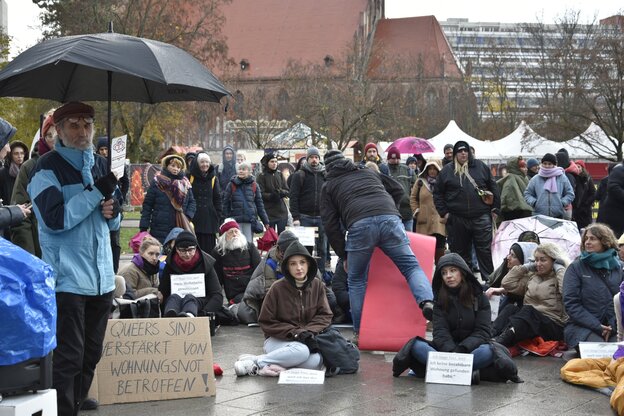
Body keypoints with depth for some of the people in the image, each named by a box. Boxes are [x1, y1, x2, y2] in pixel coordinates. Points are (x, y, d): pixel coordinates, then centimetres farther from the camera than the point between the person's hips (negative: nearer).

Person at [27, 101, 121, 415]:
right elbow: (55, 219, -17)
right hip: (67, 278, -7)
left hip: (101, 276, 7)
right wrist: (97, 191, -19)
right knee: (69, 357, -9)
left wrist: (113, 211, -1)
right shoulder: (48, 167, -6)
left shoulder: (100, 164, 14)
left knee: (91, 355, 13)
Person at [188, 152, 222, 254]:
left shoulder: (214, 179, 9)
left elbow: (217, 199, 9)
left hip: (209, 220, 2)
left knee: (209, 248, 2)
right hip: (194, 218, -2)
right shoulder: (190, 178, 2)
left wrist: (218, 217, 2)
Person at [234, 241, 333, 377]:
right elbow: (266, 322, -5)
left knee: (316, 362, -31)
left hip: (307, 339, 4)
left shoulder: (317, 286, 2)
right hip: (277, 340, -4)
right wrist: (295, 333, -15)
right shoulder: (278, 288, -8)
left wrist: (309, 331, -15)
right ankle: (255, 362, -21)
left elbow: (325, 315, 4)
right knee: (301, 351, -37)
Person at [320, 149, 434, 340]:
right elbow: (398, 190, 32)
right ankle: (426, 301, -21)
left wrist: (343, 255, 23)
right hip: (389, 219, 2)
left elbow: (331, 224, 19)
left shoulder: (329, 187, 27)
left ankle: (360, 332, 15)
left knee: (356, 280, 14)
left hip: (359, 225, -2)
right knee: (411, 266, 7)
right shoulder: (368, 172, 35)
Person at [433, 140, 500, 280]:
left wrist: (495, 208, 6)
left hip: (481, 217, 0)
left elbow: (493, 187, 11)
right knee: (461, 253, 7)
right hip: (456, 220, 0)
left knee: (485, 250, 0)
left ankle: (489, 279, 6)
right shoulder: (447, 170, 6)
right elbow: (437, 193, 10)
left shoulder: (481, 167, 7)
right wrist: (443, 212, 1)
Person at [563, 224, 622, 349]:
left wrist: (613, 326, -9)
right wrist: (597, 326, -12)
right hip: (582, 327, -2)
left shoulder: (618, 268, 12)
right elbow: (571, 303, -3)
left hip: (613, 328, 2)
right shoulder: (575, 268, 5)